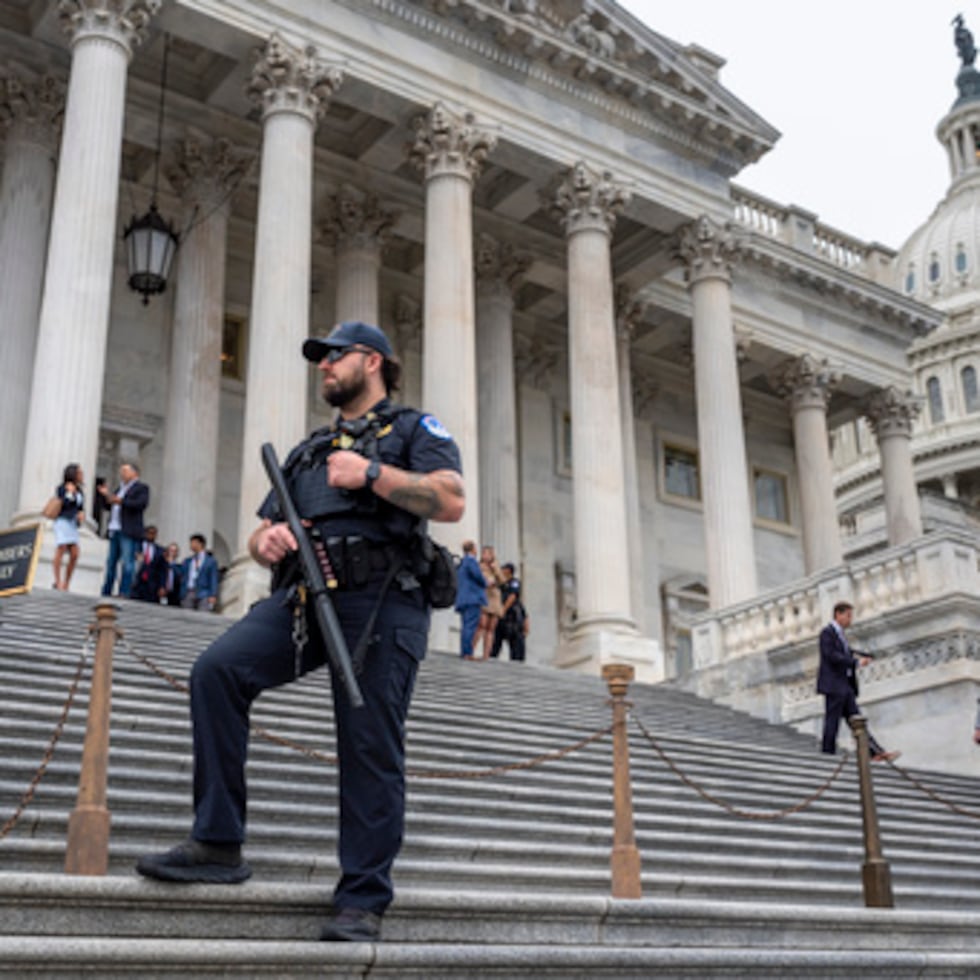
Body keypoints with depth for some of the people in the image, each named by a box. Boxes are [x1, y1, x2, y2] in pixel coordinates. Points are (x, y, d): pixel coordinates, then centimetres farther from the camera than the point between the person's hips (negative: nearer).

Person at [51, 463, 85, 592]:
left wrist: (82, 513, -2)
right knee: (61, 550, -13)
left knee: (74, 555, -3)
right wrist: (70, 493, -16)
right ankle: (58, 582, -13)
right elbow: (63, 505, -13)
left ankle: (66, 584, 4)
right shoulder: (62, 488, -3)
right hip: (63, 521, -7)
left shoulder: (79, 490, 16)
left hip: (73, 524, 7)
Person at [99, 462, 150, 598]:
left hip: (129, 532, -8)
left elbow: (141, 504, -14)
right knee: (111, 563, 7)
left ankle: (124, 593, -13)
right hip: (114, 531, 8)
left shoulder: (141, 488, 3)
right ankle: (106, 593, 10)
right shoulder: (120, 489, 26)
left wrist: (121, 501, -20)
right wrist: (105, 495, 6)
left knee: (127, 563, -10)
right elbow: (110, 506, 24)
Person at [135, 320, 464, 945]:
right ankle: (219, 846, -15)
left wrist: (372, 474, -11)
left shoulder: (413, 430, 14)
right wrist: (266, 540, 3)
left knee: (371, 751, -8)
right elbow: (262, 532, 27)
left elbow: (451, 502, -5)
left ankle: (363, 902, 0)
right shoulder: (307, 452, 32)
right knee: (218, 669, -19)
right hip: (305, 596, 5)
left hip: (380, 600, -5)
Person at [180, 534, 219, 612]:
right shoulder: (187, 561, 18)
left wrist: (213, 596, -8)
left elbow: (214, 580, 1)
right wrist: (182, 596, 9)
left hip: (203, 595, -4)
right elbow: (183, 579, 17)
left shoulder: (211, 561, 6)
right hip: (188, 594, 4)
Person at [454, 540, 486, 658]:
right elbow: (477, 574, -18)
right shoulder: (471, 561, -5)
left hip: (462, 600, 9)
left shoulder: (460, 564, 23)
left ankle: (463, 653, 5)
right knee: (471, 626, -13)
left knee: (465, 626, 8)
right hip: (473, 599, -9)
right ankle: (467, 653, -20)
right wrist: (485, 584, -1)